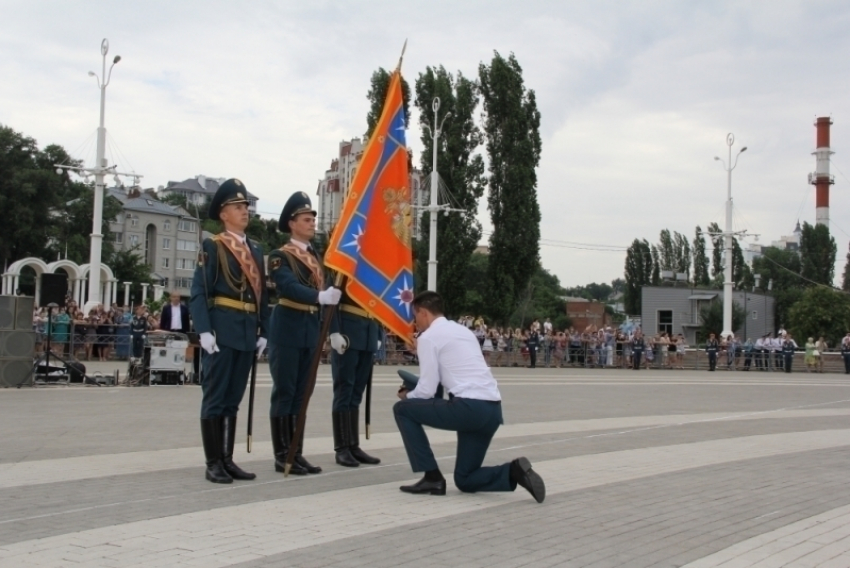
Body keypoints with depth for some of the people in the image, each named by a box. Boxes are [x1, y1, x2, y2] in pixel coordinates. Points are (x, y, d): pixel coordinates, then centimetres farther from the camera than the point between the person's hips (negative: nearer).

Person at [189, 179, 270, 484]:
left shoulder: (256, 251, 17)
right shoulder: (212, 246, -2)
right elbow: (198, 293, -9)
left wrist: (263, 332, 9)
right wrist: (204, 330, -18)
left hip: (247, 333, 6)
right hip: (221, 331, -6)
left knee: (233, 398, 10)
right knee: (215, 397, -2)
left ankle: (227, 460, 16)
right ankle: (213, 463, 3)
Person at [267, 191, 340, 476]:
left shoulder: (315, 258, 17)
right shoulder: (280, 256, -6)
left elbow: (328, 292, 15)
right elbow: (289, 287, -24)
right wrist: (320, 296, -39)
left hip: (311, 330, 7)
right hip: (288, 329, -7)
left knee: (301, 393, 9)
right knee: (284, 392, -3)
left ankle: (297, 453, 14)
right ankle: (282, 456, 1)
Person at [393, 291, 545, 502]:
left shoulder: (428, 336, 1)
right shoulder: (462, 330, 26)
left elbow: (427, 390, -4)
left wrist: (408, 396, 19)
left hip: (469, 407, -8)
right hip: (493, 410, 8)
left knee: (403, 409, 10)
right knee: (465, 480, 19)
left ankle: (432, 478, 6)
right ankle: (514, 472, -6)